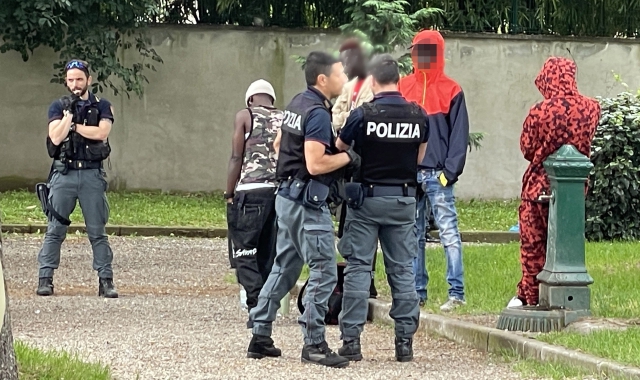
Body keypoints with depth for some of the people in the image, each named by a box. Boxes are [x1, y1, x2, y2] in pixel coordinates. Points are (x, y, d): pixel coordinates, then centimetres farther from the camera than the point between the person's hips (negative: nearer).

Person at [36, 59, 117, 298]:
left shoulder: (102, 107, 7)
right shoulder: (58, 107, 9)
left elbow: (102, 132, -11)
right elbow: (56, 137, -6)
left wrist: (73, 126, -7)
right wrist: (69, 113, -12)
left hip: (92, 174, 0)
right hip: (64, 173, 1)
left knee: (97, 231, 0)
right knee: (55, 230, -1)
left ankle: (106, 281, 2)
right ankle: (45, 279, 1)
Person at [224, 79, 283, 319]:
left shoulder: (245, 116, 4)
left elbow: (237, 158, -1)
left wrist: (229, 194, 3)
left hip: (251, 190, -4)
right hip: (281, 190, 5)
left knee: (245, 251, -3)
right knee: (269, 253, 11)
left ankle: (256, 305, -16)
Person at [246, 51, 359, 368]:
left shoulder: (297, 103, 11)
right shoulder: (318, 114, -18)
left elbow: (279, 143, 23)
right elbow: (316, 164, -25)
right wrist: (348, 157, -12)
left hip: (288, 197, 10)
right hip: (309, 203, -10)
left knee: (284, 268, 16)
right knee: (324, 273, -6)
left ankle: (260, 336, 18)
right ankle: (313, 344, -5)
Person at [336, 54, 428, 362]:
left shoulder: (363, 114, -13)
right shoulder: (418, 116, -2)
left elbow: (339, 149, 0)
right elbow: (420, 158, 9)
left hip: (366, 198, -3)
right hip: (404, 200, 3)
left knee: (358, 268, 2)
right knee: (402, 270, 8)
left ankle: (351, 339, -1)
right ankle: (405, 341, 8)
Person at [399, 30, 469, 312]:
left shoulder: (451, 91, 2)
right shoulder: (402, 88, 11)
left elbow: (459, 135, -1)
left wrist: (450, 171, -10)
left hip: (438, 175, -4)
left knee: (448, 233, -7)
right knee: (413, 235, 7)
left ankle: (457, 293, -8)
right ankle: (417, 291, 12)